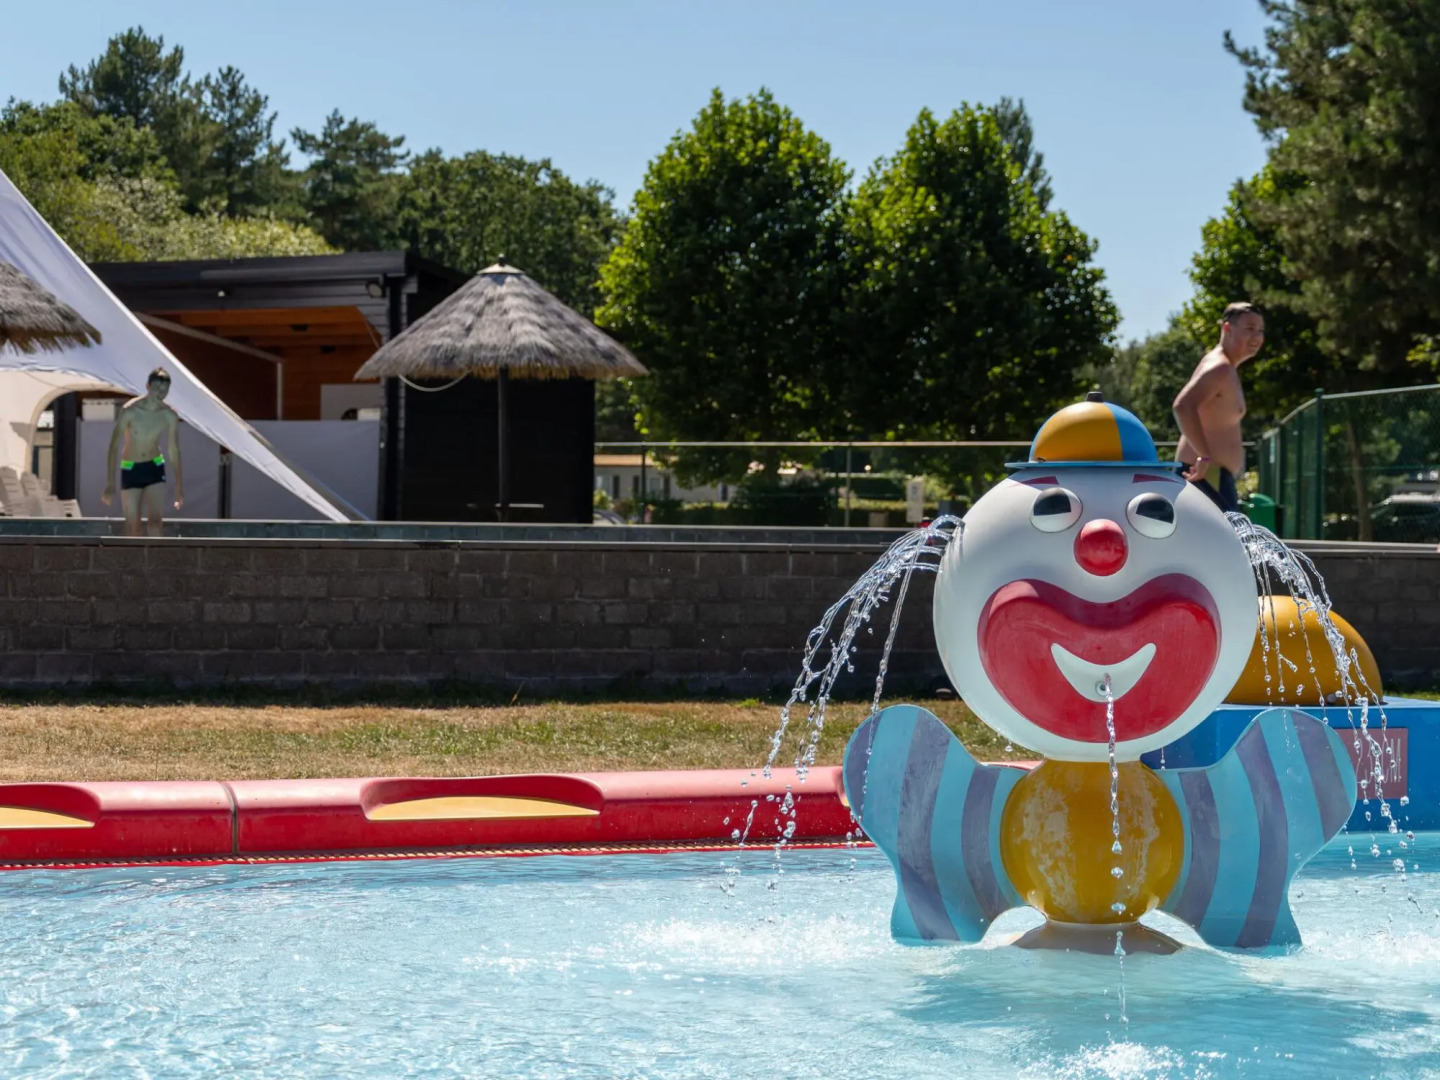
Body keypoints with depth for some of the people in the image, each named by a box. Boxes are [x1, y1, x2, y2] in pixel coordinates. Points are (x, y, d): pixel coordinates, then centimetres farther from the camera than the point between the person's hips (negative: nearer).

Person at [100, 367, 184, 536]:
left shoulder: (169, 415, -8)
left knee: (155, 521, -14)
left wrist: (179, 487, 6)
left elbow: (174, 450, 4)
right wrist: (110, 484, -19)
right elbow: (114, 447, -15)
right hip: (130, 469, -2)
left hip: (155, 468, 2)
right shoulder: (129, 411, -18)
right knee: (132, 526, 2)